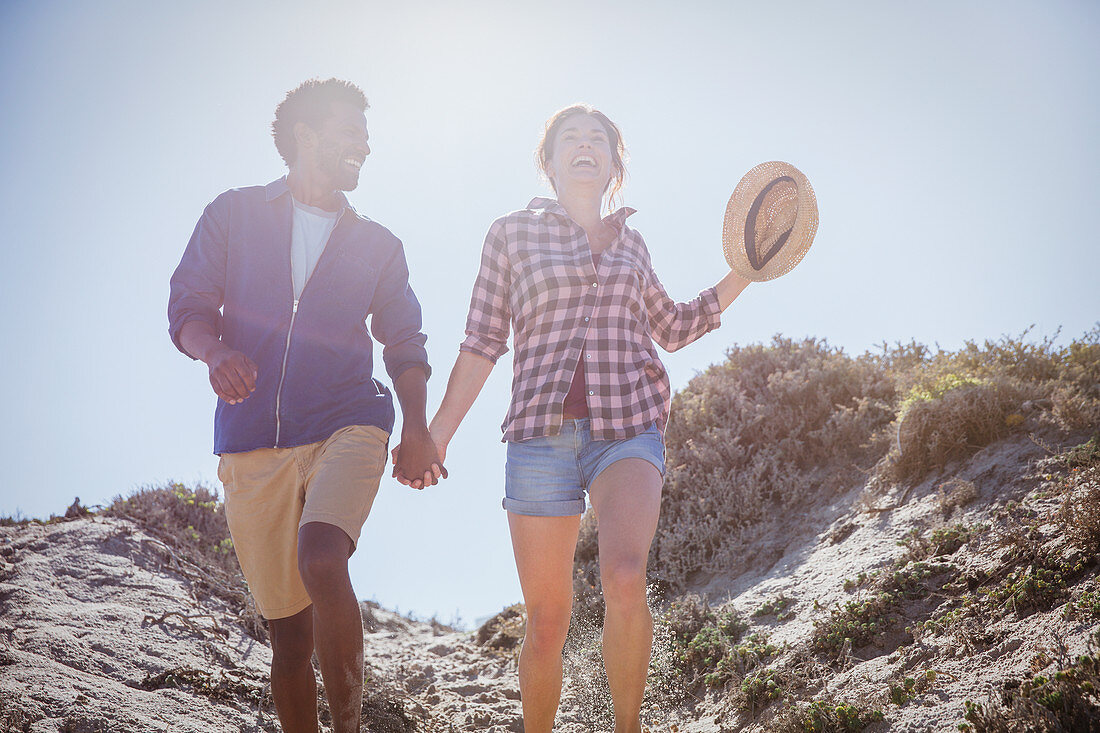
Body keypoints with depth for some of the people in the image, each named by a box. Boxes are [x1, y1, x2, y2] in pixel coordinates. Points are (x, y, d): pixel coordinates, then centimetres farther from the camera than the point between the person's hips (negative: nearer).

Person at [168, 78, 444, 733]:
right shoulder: (234, 215, 12)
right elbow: (188, 306, 6)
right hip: (252, 445, 1)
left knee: (321, 561, -29)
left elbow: (405, 341, 16)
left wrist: (417, 427, -1)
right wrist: (216, 352, -17)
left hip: (347, 427, 0)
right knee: (288, 628, 3)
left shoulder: (377, 245, 16)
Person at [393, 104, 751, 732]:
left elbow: (672, 329, 29)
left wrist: (743, 275, 21)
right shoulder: (512, 232, 10)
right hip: (542, 434, -1)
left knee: (624, 578, -26)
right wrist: (436, 434, 2)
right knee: (546, 622, 1)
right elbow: (483, 343, 8)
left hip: (629, 426, 1)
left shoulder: (630, 241, 18)